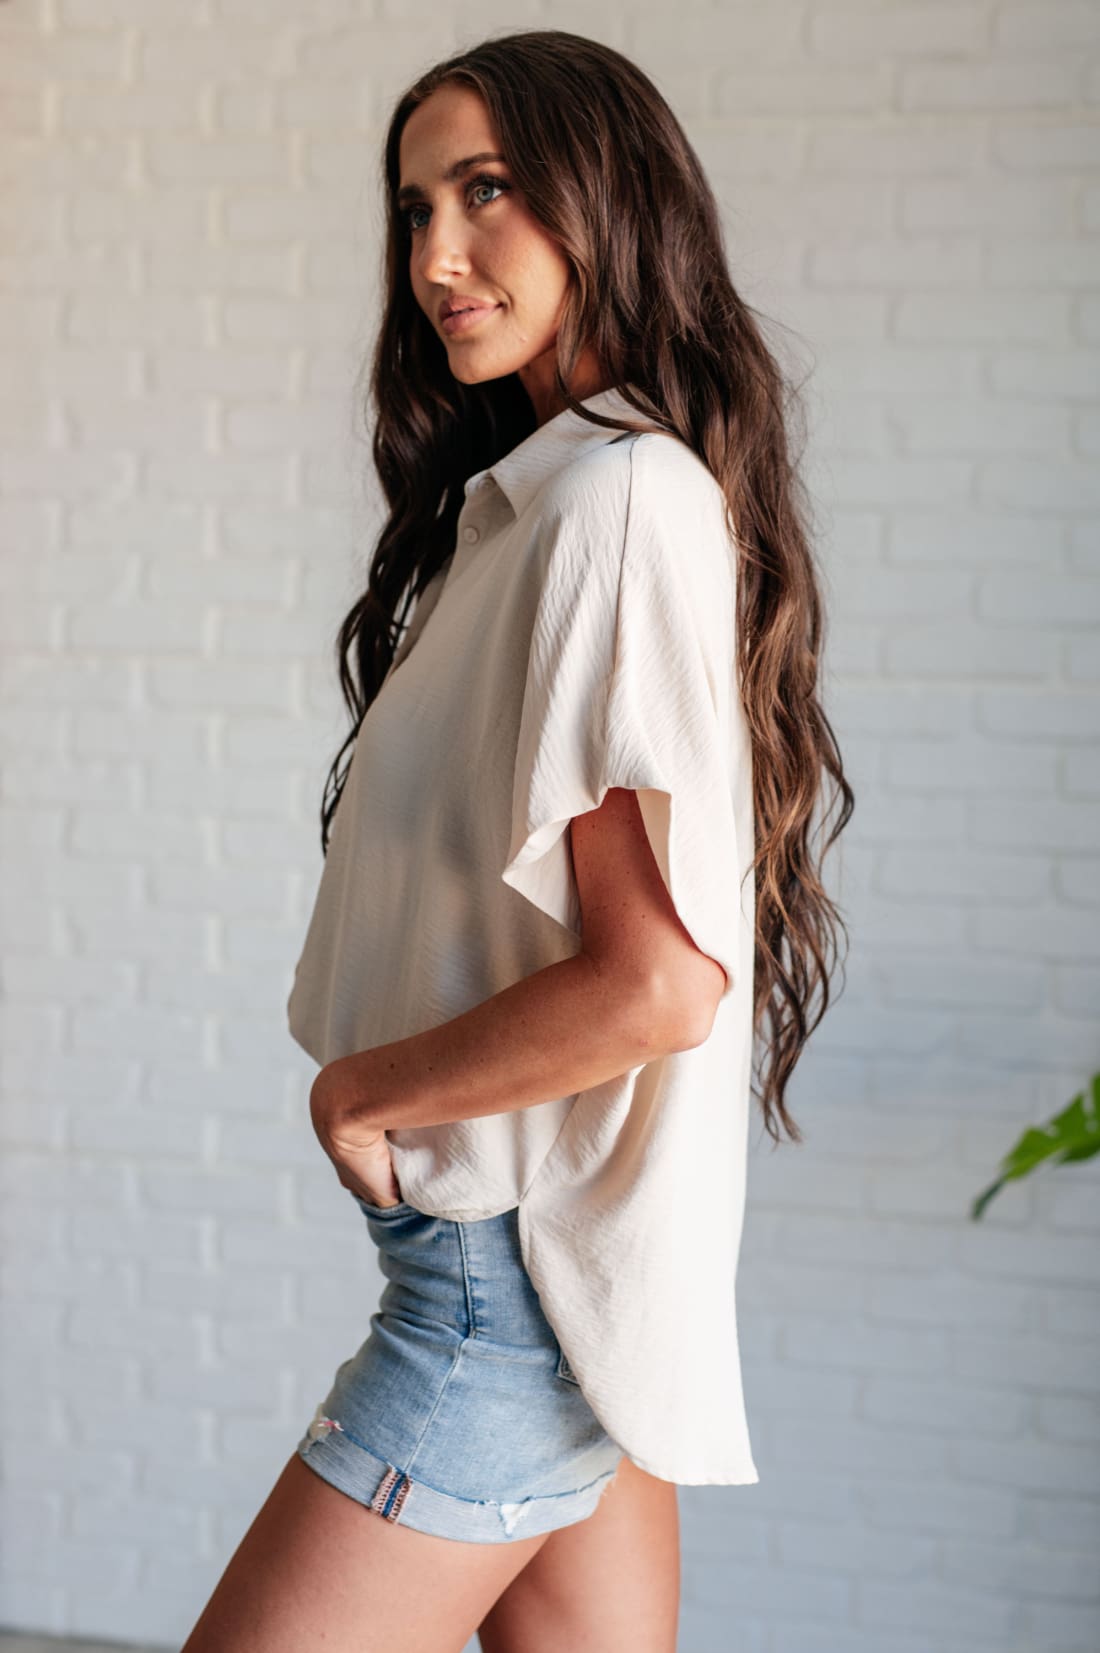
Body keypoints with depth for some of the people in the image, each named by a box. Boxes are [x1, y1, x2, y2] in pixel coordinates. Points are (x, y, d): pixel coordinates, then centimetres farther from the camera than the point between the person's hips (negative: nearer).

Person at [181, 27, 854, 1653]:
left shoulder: (622, 496, -17)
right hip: (561, 1257, 9)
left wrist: (365, 1089, -11)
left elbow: (654, 981, -25)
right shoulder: (534, 496, 13)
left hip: (515, 1274, -9)